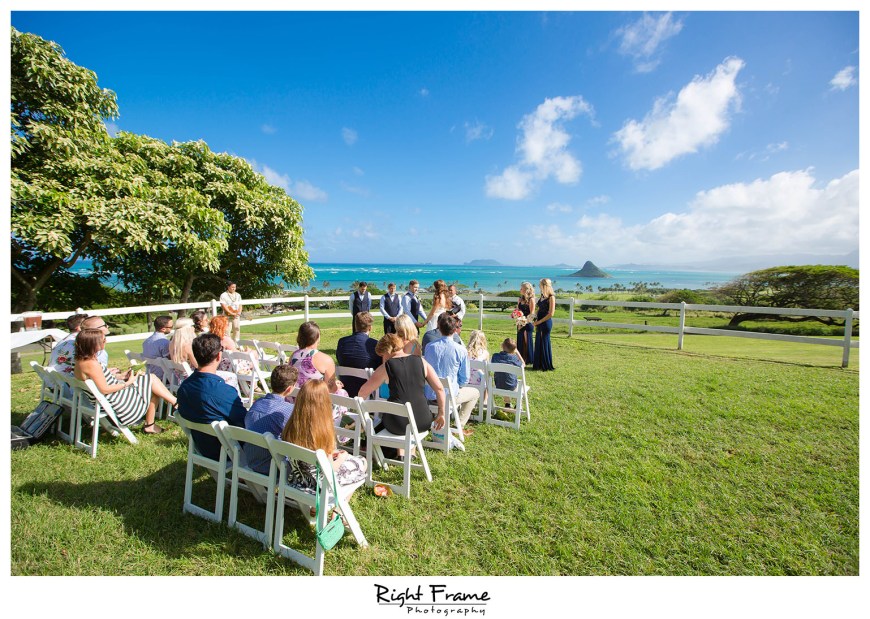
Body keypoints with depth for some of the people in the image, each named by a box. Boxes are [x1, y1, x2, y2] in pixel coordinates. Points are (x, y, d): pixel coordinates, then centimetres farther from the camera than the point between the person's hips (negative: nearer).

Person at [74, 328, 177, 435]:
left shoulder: (81, 361, 6)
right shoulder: (92, 364, -26)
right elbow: (104, 389, -24)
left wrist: (121, 377, 9)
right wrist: (127, 383, -13)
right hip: (118, 401, -10)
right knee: (151, 380, -5)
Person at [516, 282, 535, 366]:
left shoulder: (531, 299, -11)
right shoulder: (520, 299, 10)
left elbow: (532, 313, -13)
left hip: (528, 323, -7)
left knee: (527, 341, 1)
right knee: (520, 341, 11)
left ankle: (528, 359, 13)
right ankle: (521, 359, 23)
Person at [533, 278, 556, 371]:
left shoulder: (551, 297, -13)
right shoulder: (542, 296, 10)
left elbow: (551, 314, -17)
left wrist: (539, 321, -13)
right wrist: (535, 317, 2)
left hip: (546, 322, -8)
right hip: (540, 322, 8)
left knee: (544, 343, 1)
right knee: (538, 342, 11)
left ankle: (546, 366, 13)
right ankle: (539, 364, 22)